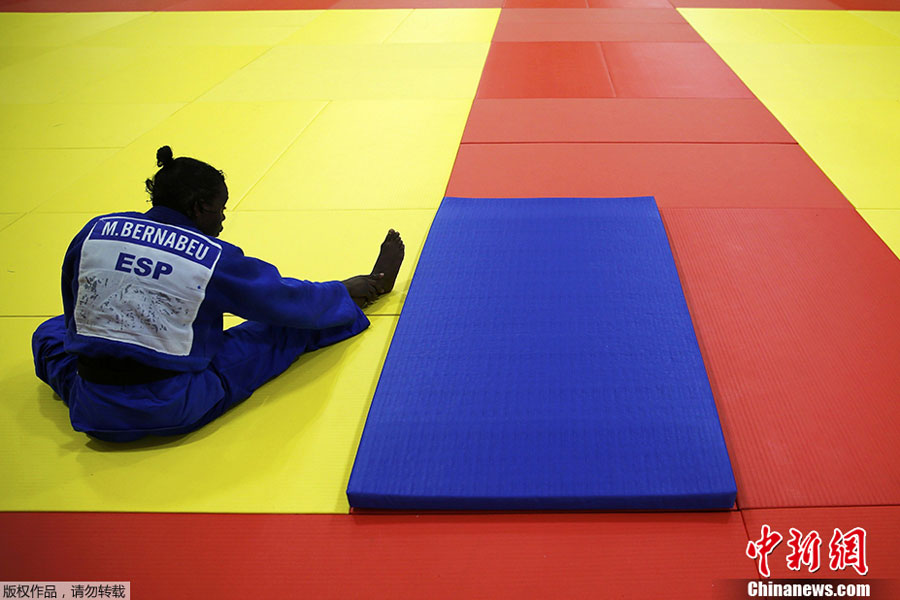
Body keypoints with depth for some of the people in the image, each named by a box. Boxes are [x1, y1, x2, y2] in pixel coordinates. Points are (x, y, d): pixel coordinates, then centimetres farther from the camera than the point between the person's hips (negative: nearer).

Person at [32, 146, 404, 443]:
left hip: (90, 413, 3)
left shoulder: (94, 232, 1)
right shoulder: (214, 257, -8)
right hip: (174, 414, -3)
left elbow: (76, 320, 15)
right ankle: (373, 284, 31)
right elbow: (291, 300, 7)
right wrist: (353, 292, 24)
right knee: (291, 327, 11)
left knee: (50, 331, 33)